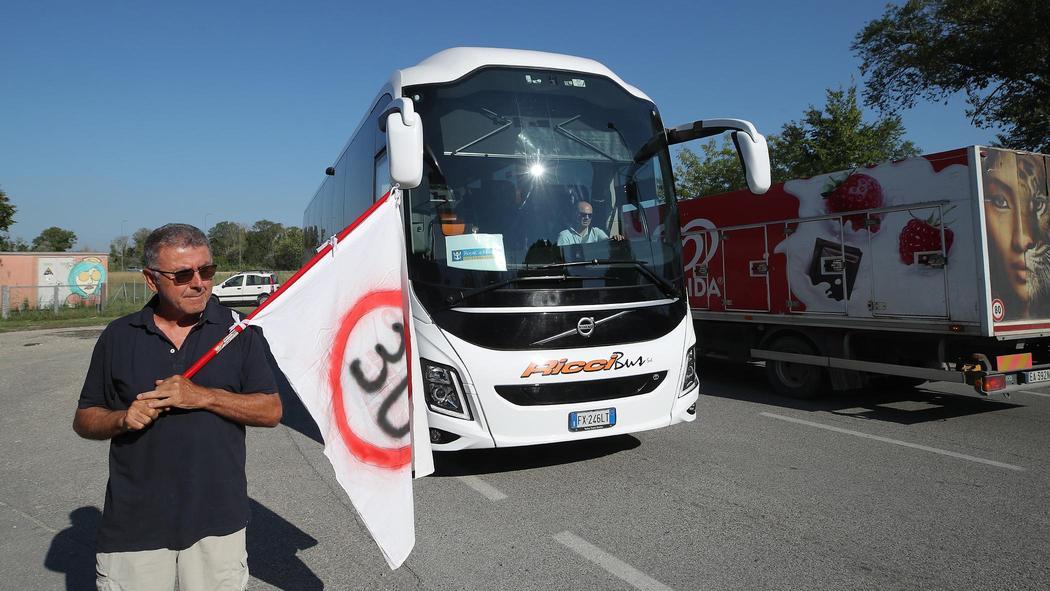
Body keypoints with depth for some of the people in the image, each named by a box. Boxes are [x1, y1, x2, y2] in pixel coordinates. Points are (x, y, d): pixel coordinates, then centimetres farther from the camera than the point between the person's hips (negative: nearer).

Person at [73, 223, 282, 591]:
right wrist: (123, 419, -12)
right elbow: (84, 420, 10)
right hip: (134, 522, 1)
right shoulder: (118, 336, 4)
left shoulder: (237, 330, -1)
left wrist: (203, 396, -16)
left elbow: (271, 411, -4)